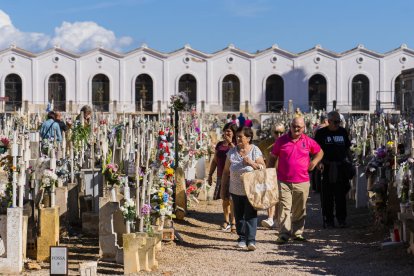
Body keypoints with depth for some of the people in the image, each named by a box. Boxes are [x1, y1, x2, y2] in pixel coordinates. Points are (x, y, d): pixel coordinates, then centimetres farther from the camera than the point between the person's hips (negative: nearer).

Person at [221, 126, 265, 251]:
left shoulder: (255, 151, -2)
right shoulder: (232, 152, 6)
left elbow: (263, 167, -5)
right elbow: (226, 170, 12)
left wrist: (251, 163, -20)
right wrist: (223, 185, 10)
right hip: (236, 190, 4)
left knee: (251, 215, -9)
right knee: (239, 215, 10)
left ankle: (251, 240, -11)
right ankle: (242, 238, 22)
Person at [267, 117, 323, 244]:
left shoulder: (308, 141, 5)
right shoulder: (281, 140, 2)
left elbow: (320, 152, 22)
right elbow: (272, 158, 10)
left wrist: (314, 162, 3)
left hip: (302, 182, 2)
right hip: (284, 182, -2)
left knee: (299, 210, 10)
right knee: (284, 208, -7)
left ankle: (297, 233, 21)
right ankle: (284, 234, -7)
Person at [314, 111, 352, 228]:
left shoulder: (343, 132, 10)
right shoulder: (321, 133, 0)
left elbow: (347, 148, 17)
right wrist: (319, 162, -15)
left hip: (341, 167, 3)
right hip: (326, 167, -2)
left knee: (341, 194, 5)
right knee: (327, 195, 2)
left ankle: (341, 218, 14)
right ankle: (328, 219, 11)